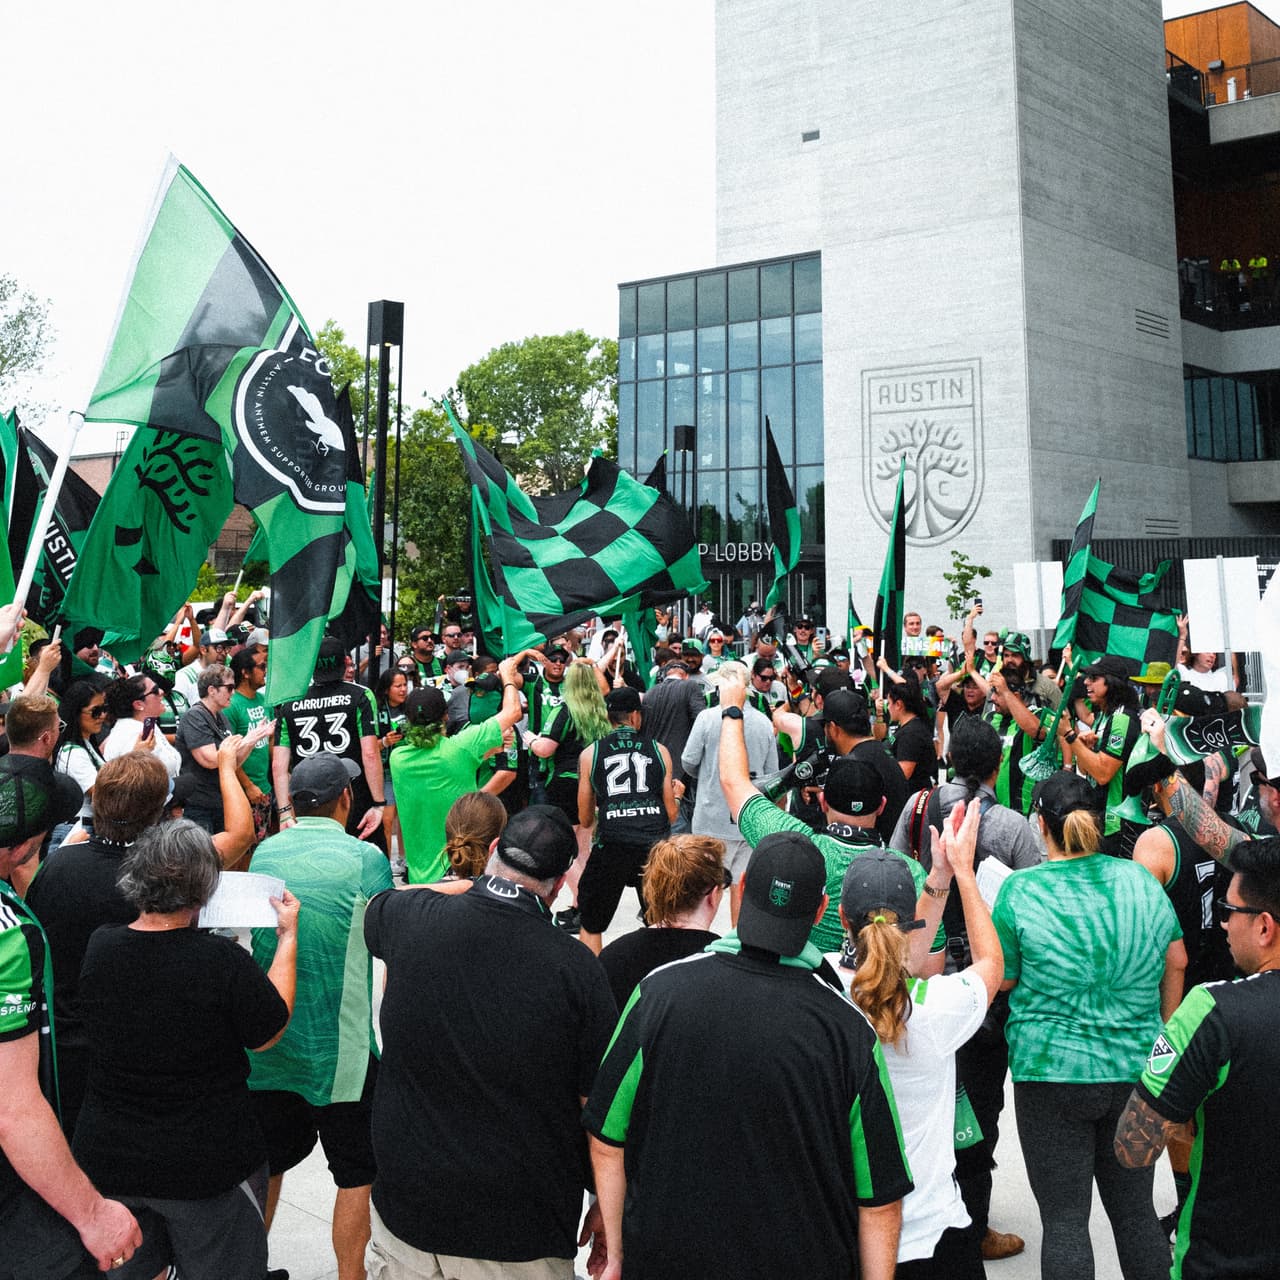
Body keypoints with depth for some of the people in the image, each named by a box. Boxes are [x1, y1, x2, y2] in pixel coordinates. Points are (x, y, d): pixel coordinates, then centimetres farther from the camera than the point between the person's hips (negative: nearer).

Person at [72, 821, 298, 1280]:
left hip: (108, 1158, 4)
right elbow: (268, 1034, -10)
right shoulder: (222, 961, -26)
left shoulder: (99, 947, -11)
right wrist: (288, 938, -4)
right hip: (208, 1165, -4)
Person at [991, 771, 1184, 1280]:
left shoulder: (1021, 890, -11)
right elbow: (1176, 963, 12)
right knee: (1135, 1210, 17)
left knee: (1064, 1219, 5)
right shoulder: (1141, 881, 2)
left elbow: (1000, 980, -4)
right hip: (1138, 1071, 4)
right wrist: (1161, 1039, 24)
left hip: (1053, 1072, -4)